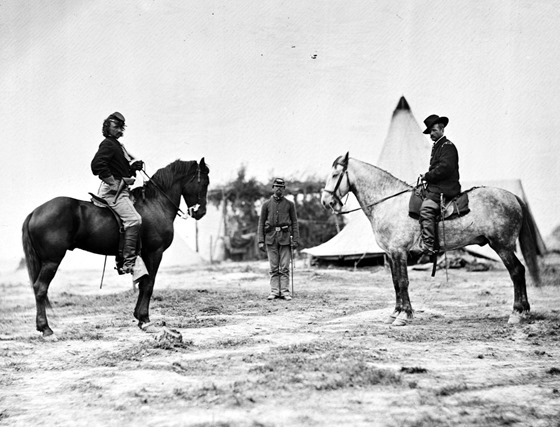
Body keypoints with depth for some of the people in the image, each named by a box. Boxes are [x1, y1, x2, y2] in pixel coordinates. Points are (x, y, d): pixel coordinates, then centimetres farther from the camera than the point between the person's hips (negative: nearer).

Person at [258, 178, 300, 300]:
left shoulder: (290, 204, 7)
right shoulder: (266, 204, 8)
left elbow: (295, 223, 6)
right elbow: (261, 223, 7)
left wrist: (295, 240, -3)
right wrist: (261, 241, -1)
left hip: (285, 238, -1)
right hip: (271, 238, 1)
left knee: (285, 267, -1)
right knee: (273, 267, 3)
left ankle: (285, 292, 1)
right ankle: (274, 291, 5)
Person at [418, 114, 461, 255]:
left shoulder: (447, 146, -7)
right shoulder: (436, 147, 24)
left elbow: (445, 168, -20)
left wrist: (427, 176, -12)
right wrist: (427, 177, 11)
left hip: (444, 189, -11)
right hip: (435, 187, 11)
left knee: (426, 209, -28)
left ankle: (428, 246, -32)